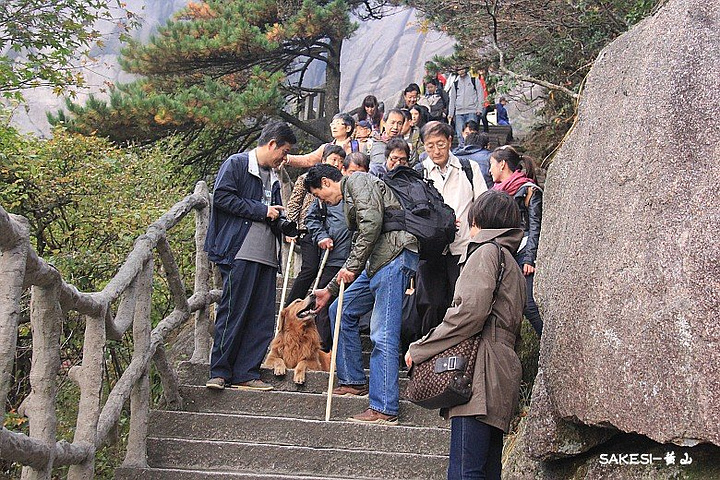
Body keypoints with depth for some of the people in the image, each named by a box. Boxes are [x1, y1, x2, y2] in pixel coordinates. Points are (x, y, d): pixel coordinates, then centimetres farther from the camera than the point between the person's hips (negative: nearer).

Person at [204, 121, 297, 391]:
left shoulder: (273, 177, 25)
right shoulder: (236, 164, 1)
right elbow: (222, 197, -11)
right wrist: (261, 211, -9)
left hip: (266, 256, 8)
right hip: (239, 250, -8)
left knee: (263, 317, 3)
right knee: (233, 312, -7)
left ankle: (246, 373, 7)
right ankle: (220, 372, 0)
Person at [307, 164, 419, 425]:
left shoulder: (358, 181, 0)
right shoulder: (349, 200, 28)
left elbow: (373, 221, -17)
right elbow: (358, 249, 32)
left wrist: (352, 266, -13)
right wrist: (330, 289, 36)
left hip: (395, 255, -11)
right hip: (377, 262, 11)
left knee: (383, 335, -13)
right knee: (341, 311, 17)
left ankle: (384, 409, -12)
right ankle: (353, 381, 23)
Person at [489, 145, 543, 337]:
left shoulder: (528, 190, -3)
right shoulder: (498, 190, 19)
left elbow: (535, 227, -8)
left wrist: (529, 259, -15)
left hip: (521, 254, -7)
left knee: (527, 304, -14)